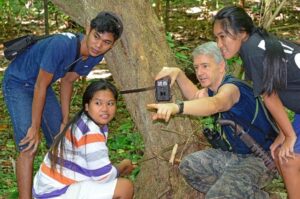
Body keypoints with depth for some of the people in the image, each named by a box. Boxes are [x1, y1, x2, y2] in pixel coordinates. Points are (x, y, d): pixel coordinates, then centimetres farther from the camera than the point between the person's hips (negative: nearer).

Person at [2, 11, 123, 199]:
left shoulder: (96, 56, -13)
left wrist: (65, 120, 4)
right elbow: (41, 86, -28)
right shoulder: (61, 45, -36)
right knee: (29, 147, -18)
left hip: (40, 85, 8)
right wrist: (35, 127, -21)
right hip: (18, 83, -7)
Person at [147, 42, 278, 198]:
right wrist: (178, 74, -7)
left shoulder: (230, 88, -24)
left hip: (258, 158, -10)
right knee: (188, 166, 1)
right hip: (234, 153, 10)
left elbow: (214, 104, -45)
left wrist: (176, 107, -63)